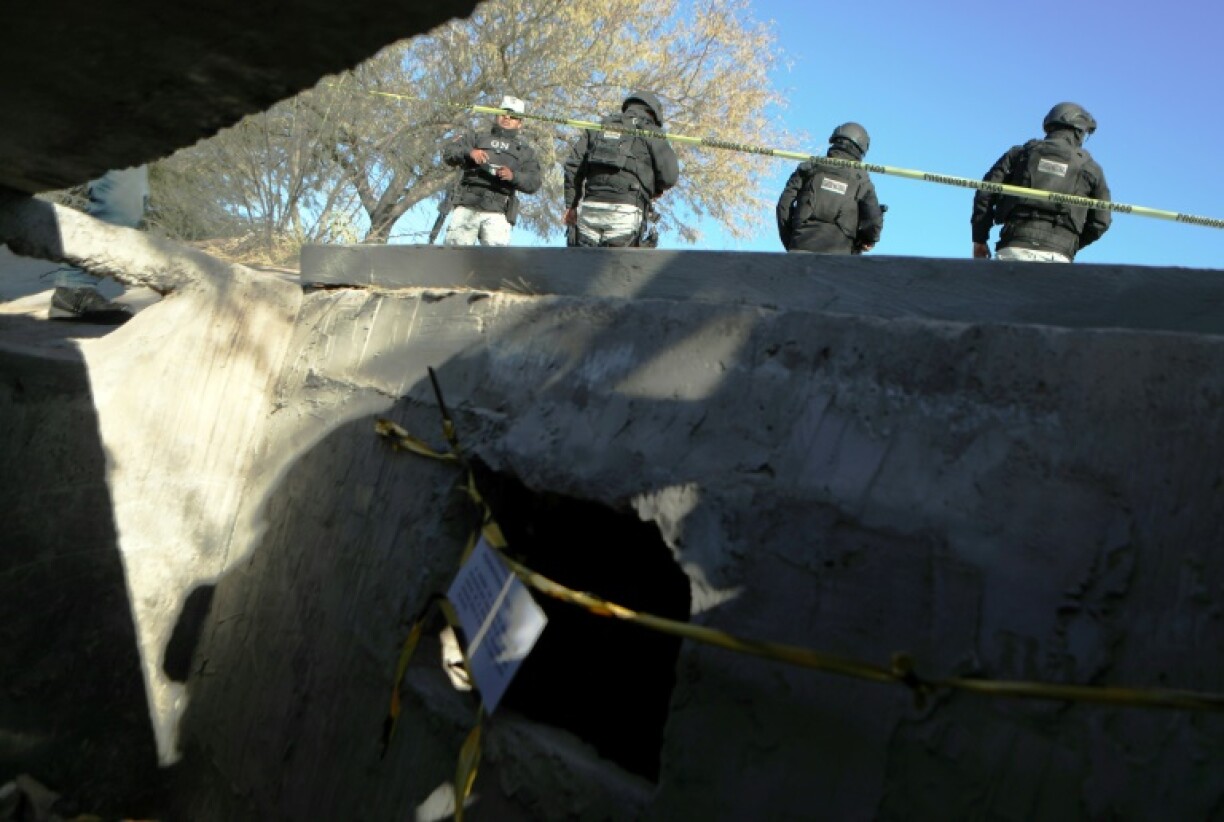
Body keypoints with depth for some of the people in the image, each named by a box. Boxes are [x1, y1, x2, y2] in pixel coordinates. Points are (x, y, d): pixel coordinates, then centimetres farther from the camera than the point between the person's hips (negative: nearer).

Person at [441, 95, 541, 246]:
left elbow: (533, 183, 7)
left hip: (497, 213, -1)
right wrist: (469, 152, -13)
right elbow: (448, 152, 7)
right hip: (466, 207, 1)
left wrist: (513, 176, -14)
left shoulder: (524, 150, 22)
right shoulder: (477, 137, 22)